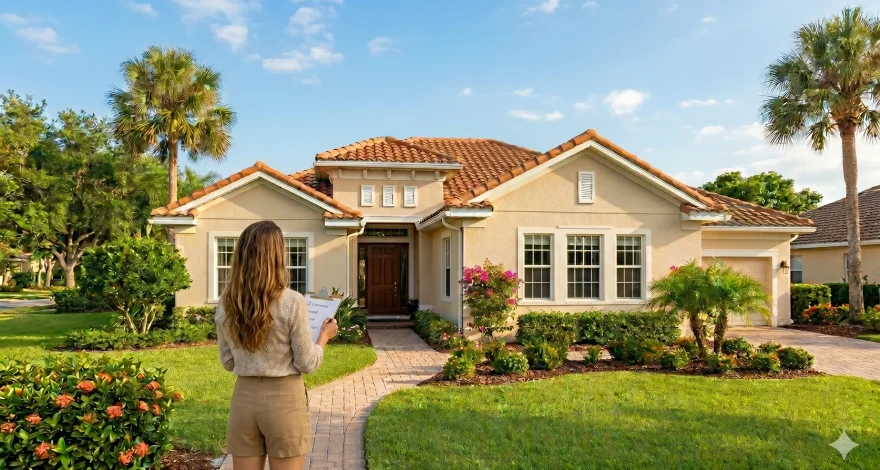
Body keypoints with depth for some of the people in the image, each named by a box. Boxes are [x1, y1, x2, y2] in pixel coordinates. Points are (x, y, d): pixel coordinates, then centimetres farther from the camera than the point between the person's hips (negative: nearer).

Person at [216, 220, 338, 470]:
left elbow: (228, 362, 8)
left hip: (244, 397, 4)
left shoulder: (226, 304, -2)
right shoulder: (292, 302, -16)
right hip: (284, 398, -4)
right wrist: (324, 336, 7)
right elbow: (307, 364, -9)